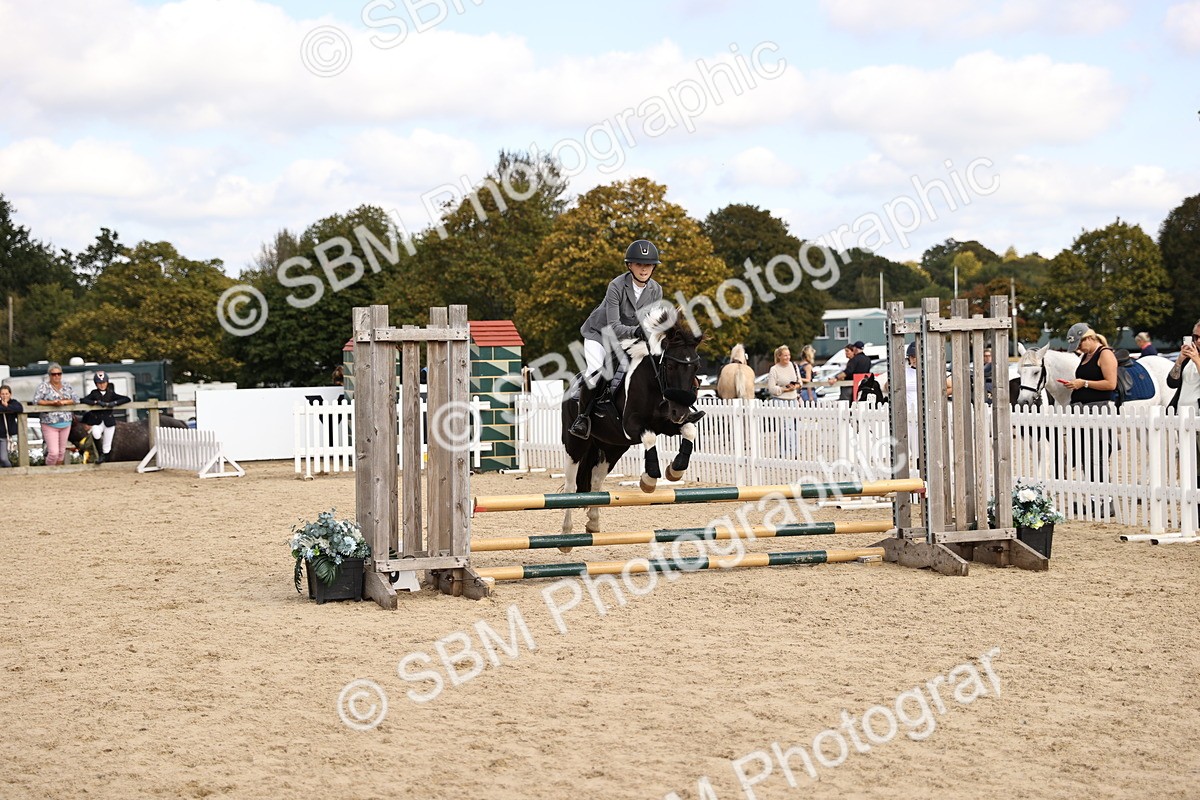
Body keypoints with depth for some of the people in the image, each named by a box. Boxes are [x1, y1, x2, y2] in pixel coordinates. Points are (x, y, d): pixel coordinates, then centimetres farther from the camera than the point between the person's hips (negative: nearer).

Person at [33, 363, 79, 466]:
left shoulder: (67, 387, 10)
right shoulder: (43, 387, -2)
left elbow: (76, 400, 4)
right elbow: (36, 401, -12)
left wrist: (64, 402, -13)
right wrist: (52, 402, -20)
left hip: (66, 424, 4)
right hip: (50, 425, -4)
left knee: (61, 451, 10)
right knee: (53, 452, -12)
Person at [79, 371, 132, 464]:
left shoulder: (111, 394, 6)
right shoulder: (94, 393, 4)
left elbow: (126, 399, -2)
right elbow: (83, 400, -12)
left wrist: (114, 403, -18)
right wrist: (97, 402, -22)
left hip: (109, 421, 2)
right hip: (97, 421, -2)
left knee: (107, 446, 3)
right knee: (96, 434, -32)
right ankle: (100, 455, -14)